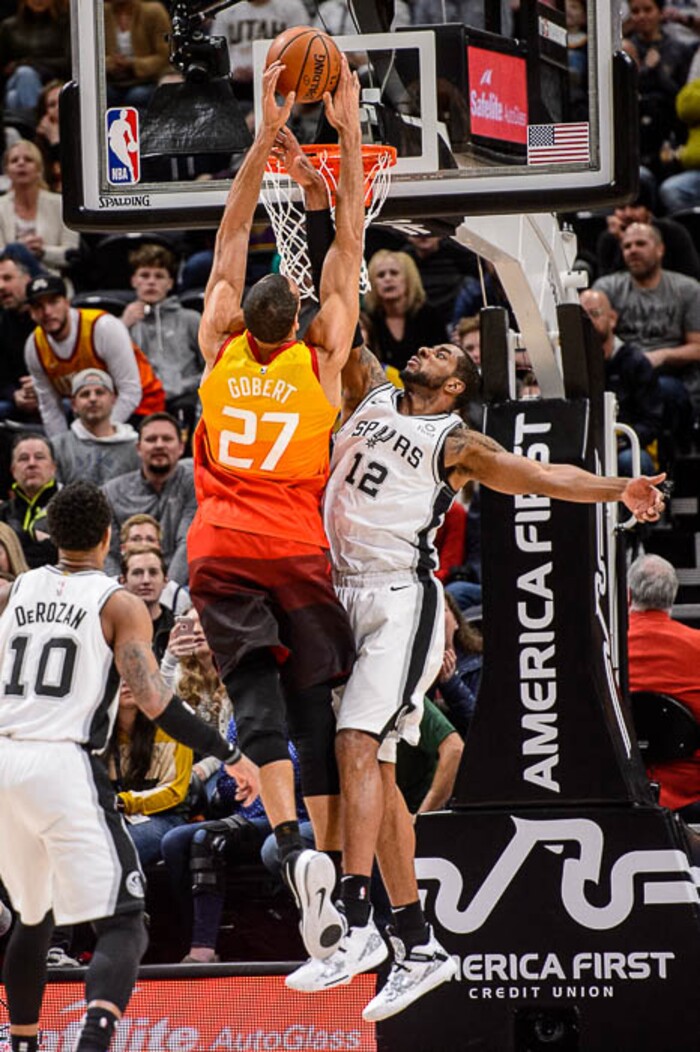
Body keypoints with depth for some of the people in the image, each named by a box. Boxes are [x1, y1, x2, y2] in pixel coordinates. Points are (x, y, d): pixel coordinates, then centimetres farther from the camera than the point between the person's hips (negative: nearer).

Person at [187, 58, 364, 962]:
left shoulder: (220, 352, 8)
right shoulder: (320, 361, 5)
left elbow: (231, 238, 15)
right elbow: (348, 248, 11)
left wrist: (267, 136, 17)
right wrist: (348, 138, 14)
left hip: (221, 550, 0)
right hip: (298, 550, 0)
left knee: (257, 697, -9)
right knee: (313, 708, 3)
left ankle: (293, 845, -30)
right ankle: (331, 867, -7)